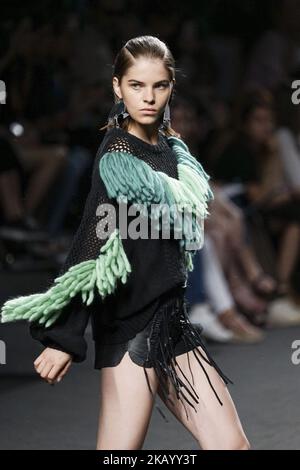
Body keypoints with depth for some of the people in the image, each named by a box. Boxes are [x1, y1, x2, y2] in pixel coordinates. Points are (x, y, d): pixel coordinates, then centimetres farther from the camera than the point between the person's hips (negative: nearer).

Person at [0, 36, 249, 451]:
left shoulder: (170, 148, 12)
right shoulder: (118, 155, -11)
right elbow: (91, 244, -18)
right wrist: (63, 337, -21)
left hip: (170, 319, 8)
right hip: (131, 326, -8)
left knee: (231, 445, 2)